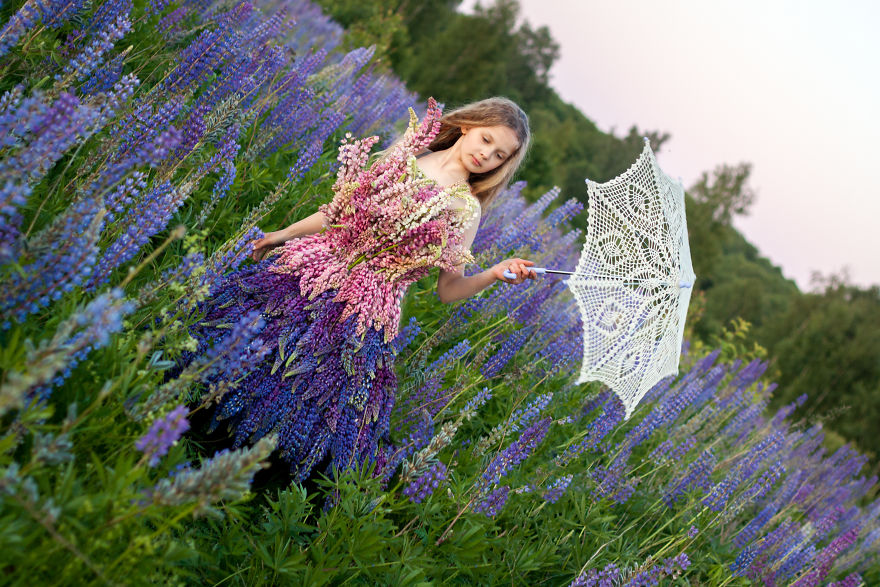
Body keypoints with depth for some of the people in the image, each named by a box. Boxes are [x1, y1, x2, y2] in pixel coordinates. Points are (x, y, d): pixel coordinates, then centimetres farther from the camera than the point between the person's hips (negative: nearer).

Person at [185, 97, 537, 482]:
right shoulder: (407, 154, 6)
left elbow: (448, 290, -1)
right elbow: (342, 209, 14)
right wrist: (284, 233, 17)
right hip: (313, 267, 4)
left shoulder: (467, 208, -3)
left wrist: (494, 274, -18)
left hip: (361, 312, -3)